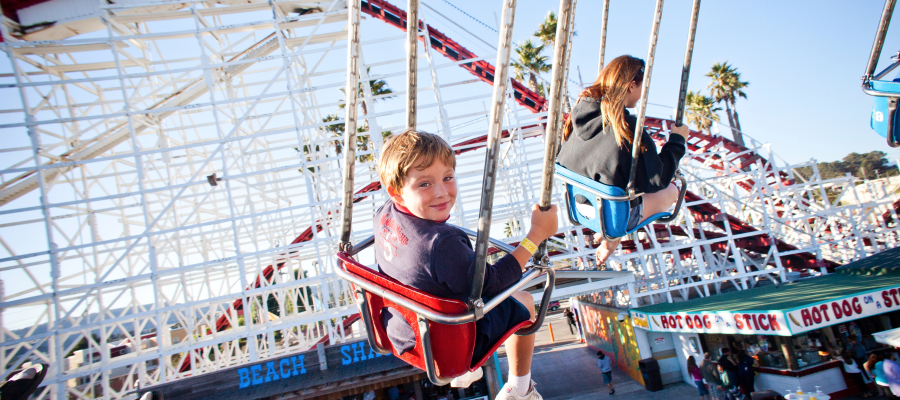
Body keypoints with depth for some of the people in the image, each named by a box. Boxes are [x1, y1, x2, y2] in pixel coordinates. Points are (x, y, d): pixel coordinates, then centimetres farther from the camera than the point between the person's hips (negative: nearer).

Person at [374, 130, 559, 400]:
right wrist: (537, 234, -22)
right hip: (445, 345, -7)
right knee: (522, 302, 14)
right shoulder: (442, 244, -39)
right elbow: (490, 285, -25)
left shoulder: (384, 215, -15)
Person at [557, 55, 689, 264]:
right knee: (671, 191, 20)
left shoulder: (583, 110, -9)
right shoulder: (628, 127, -29)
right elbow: (657, 181, -17)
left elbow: (563, 161, 5)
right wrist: (677, 140, -6)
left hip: (579, 202, 7)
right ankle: (612, 236, 12)